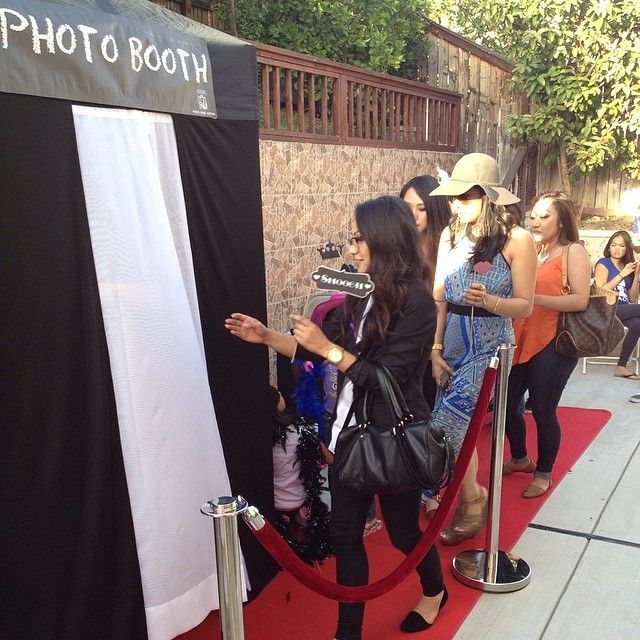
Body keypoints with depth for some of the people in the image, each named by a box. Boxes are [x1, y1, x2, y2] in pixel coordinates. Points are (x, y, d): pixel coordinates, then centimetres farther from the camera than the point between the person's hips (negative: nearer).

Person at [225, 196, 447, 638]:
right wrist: (266, 337, -1)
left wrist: (328, 348, -24)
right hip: (351, 429, 6)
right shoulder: (360, 293, 1)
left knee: (403, 529, 16)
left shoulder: (416, 302, -19)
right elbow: (318, 348, 7)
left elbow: (387, 378, -22)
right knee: (345, 534, 10)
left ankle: (434, 592, 47)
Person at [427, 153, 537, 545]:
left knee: (446, 426, -11)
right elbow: (439, 298, 4)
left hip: (488, 347, -5)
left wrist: (488, 301, -26)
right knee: (457, 426, 6)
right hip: (451, 345, 5)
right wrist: (435, 350, -3)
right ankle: (471, 496, 27)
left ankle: (472, 499, 13)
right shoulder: (451, 235, 6)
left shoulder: (517, 239, -9)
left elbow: (525, 307, -7)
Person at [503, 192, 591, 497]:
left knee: (543, 411, 2)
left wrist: (533, 297, -23)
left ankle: (543, 473, 23)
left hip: (552, 345, -6)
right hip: (520, 340, 6)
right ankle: (520, 459, 36)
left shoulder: (574, 252, -3)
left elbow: (581, 300, -15)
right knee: (507, 403, 12)